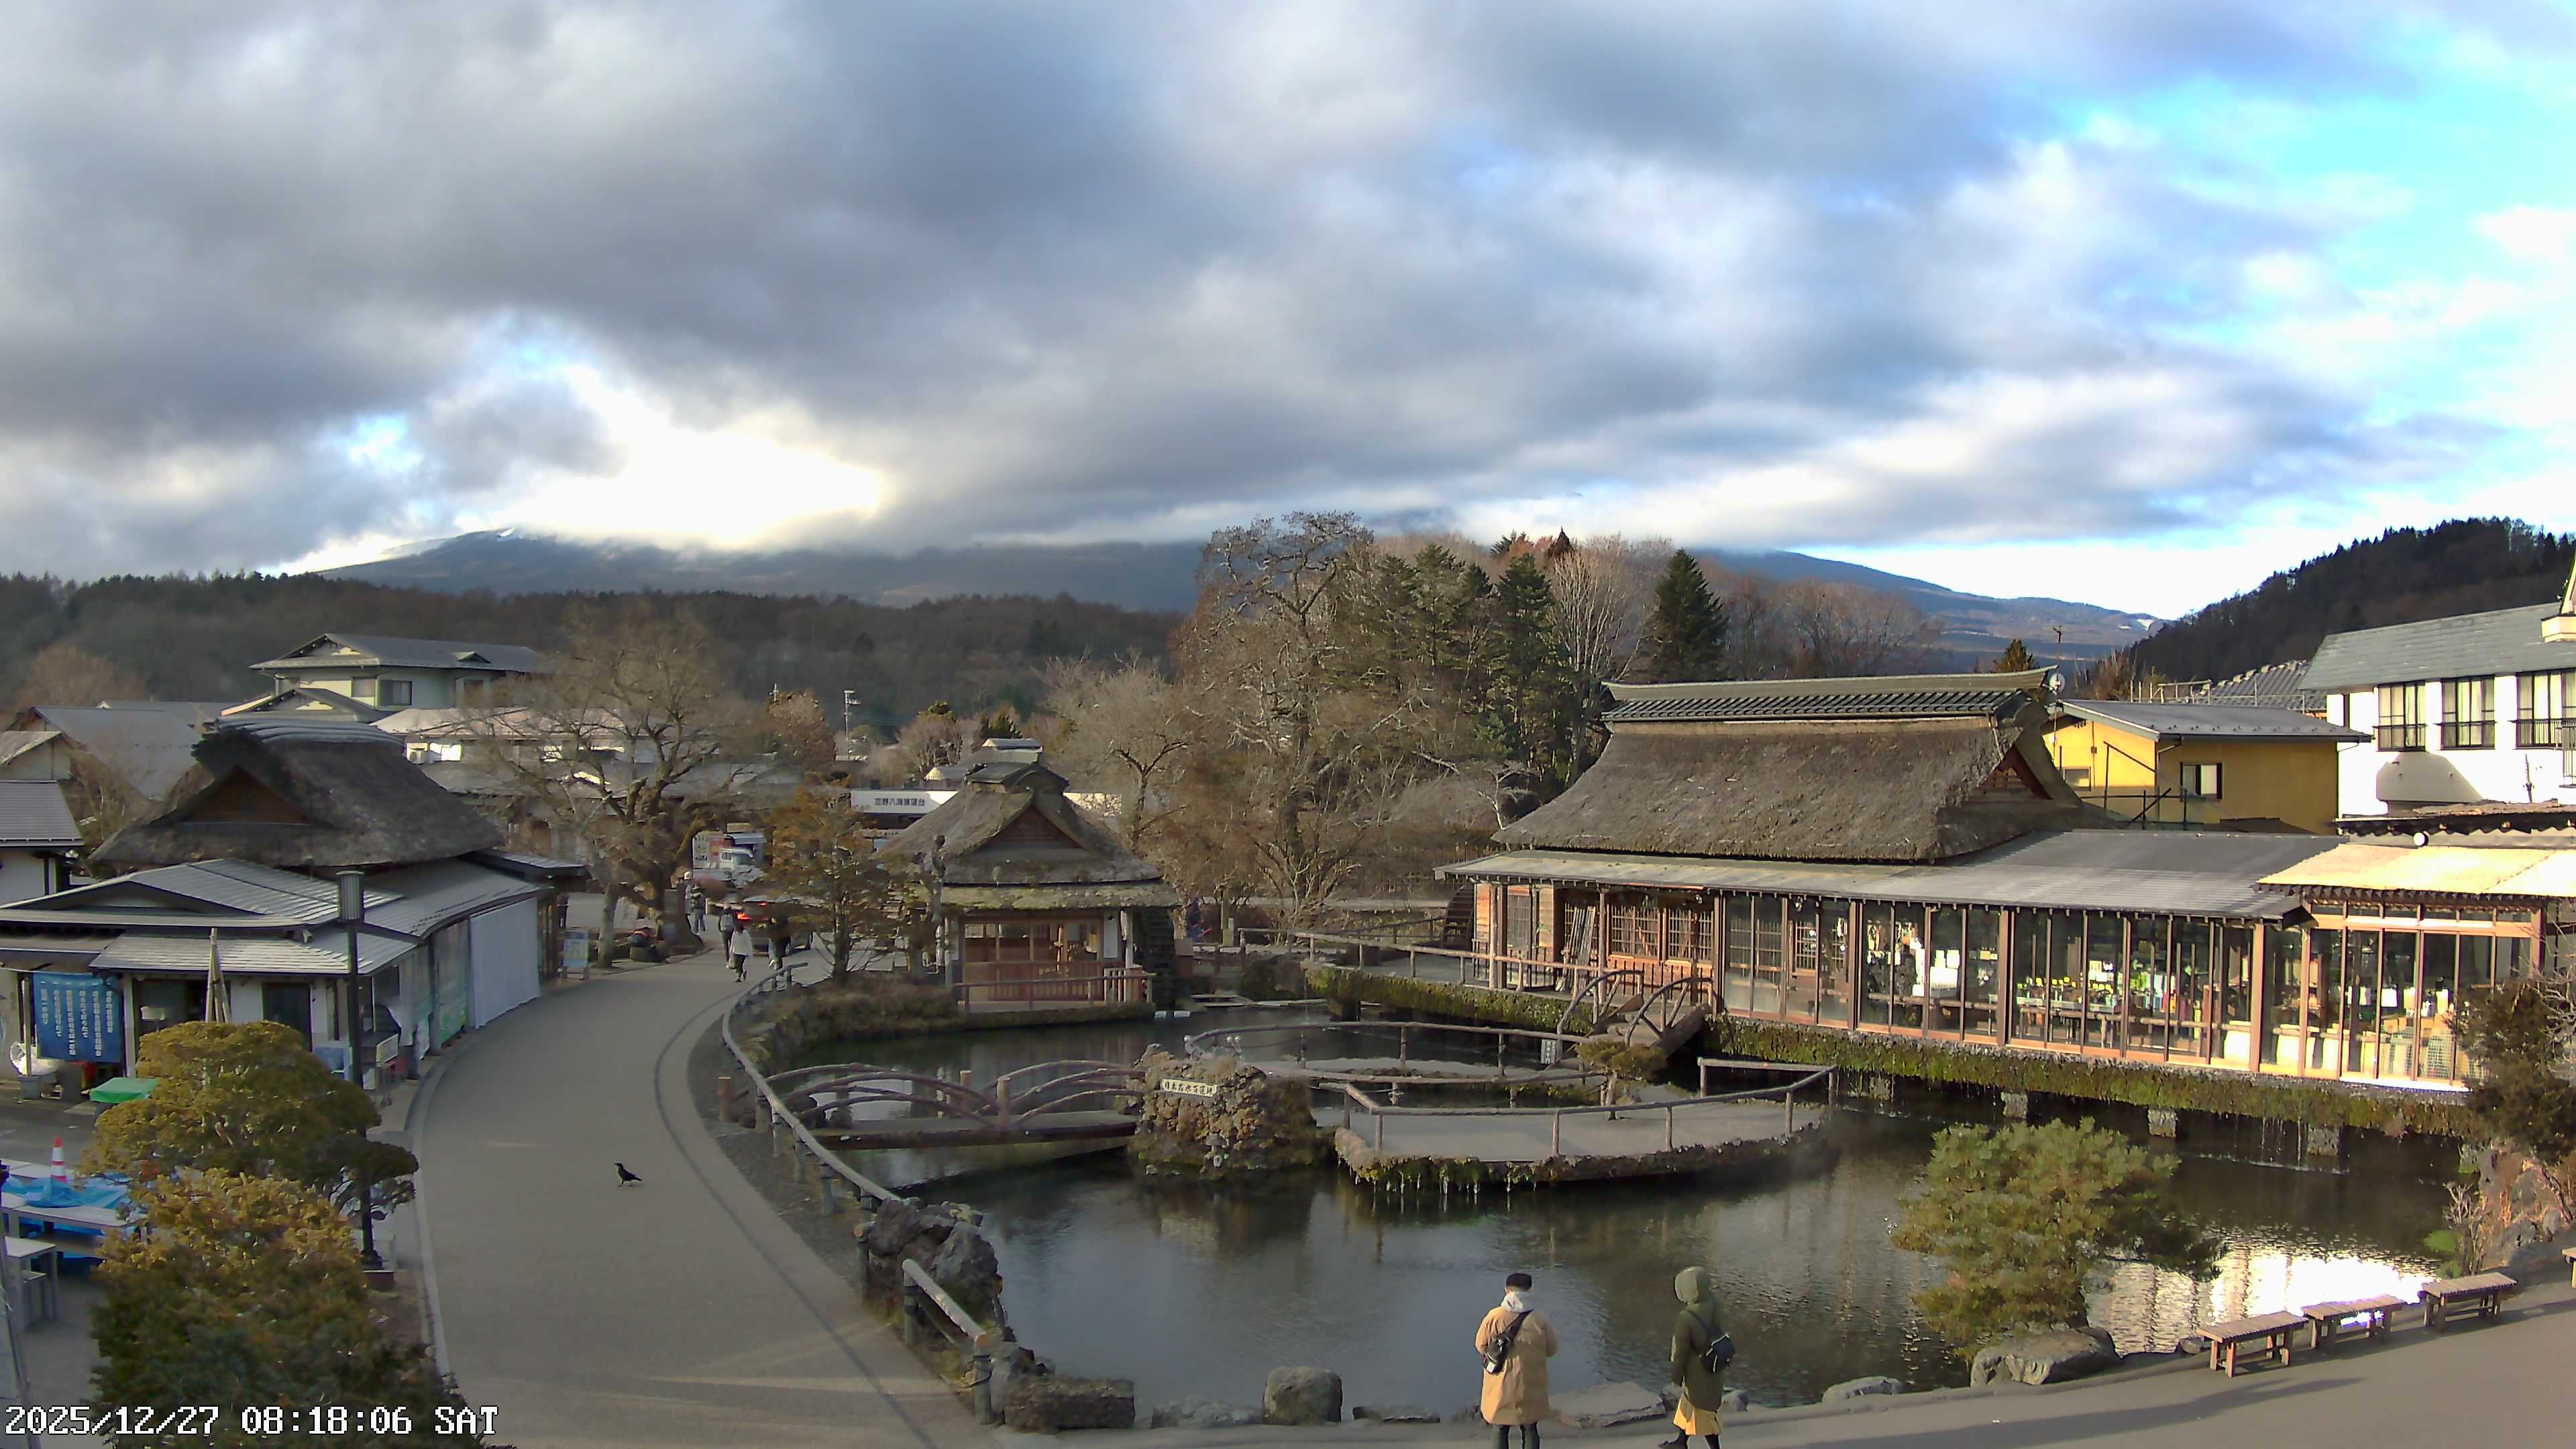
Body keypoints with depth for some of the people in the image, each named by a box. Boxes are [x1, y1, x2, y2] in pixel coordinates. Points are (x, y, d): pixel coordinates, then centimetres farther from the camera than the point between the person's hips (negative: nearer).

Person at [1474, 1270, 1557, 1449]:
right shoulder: (1540, 1319, -12)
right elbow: (1551, 1350, -1)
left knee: (1500, 1431, 14)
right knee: (1530, 1430, 15)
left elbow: (1481, 1347, -2)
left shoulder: (1494, 1317, -12)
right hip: (1530, 1388, 0)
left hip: (1500, 1387, 0)